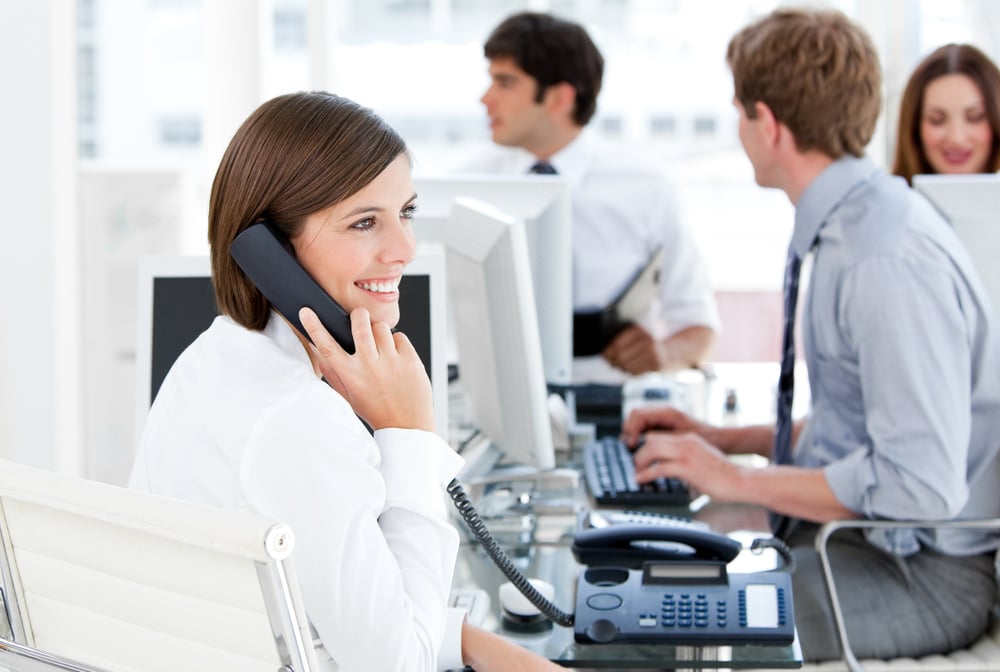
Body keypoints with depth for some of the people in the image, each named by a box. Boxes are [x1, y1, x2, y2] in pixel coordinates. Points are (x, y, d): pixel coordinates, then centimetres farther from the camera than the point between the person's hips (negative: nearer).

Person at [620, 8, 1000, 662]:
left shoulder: (891, 263, -24)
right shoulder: (850, 228, 7)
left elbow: (920, 485, -28)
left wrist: (738, 480, -19)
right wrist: (726, 438, 12)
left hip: (922, 572, -9)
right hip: (856, 532, 9)